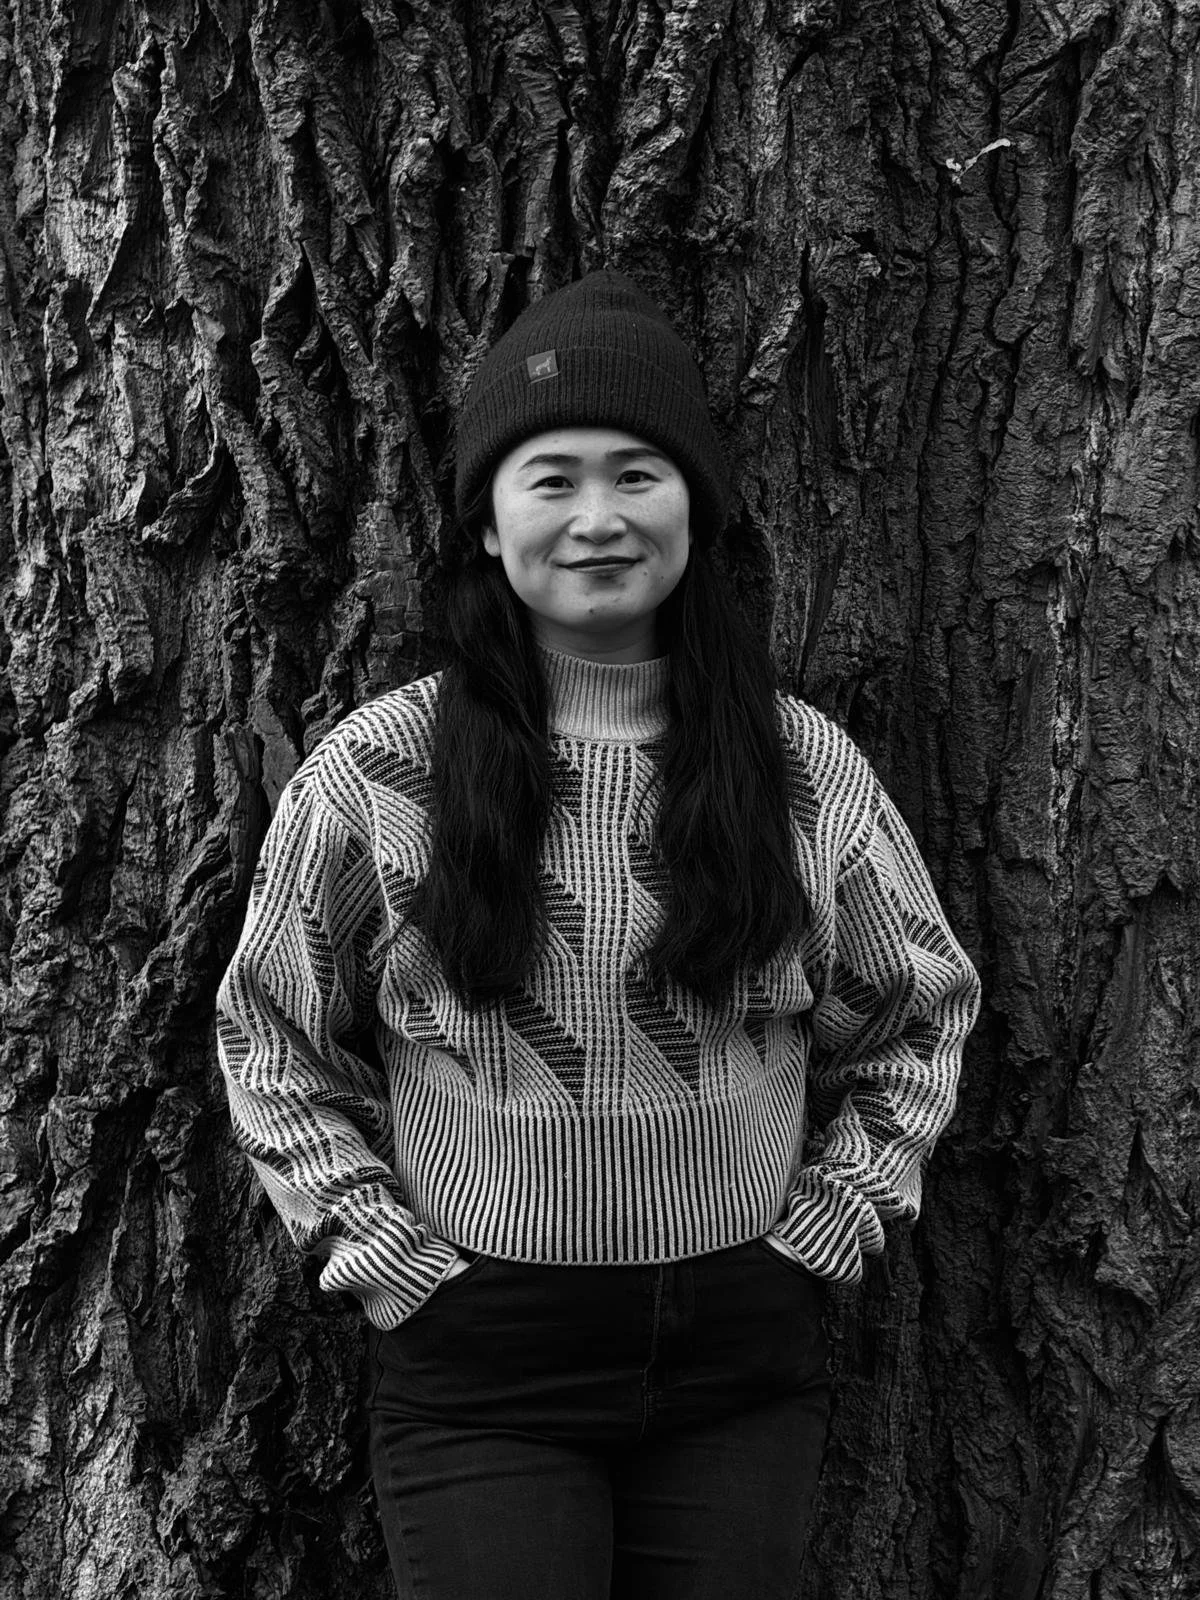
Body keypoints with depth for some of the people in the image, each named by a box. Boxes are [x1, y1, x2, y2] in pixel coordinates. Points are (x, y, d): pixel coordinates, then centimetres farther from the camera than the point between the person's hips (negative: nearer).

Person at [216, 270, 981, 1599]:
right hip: (478, 1370, -1)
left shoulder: (804, 769, 0)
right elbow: (273, 1042, 4)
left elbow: (920, 1015, 12)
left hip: (744, 1362, 2)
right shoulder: (376, 773, -5)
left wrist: (825, 1225, 3)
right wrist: (392, 1260, -2)